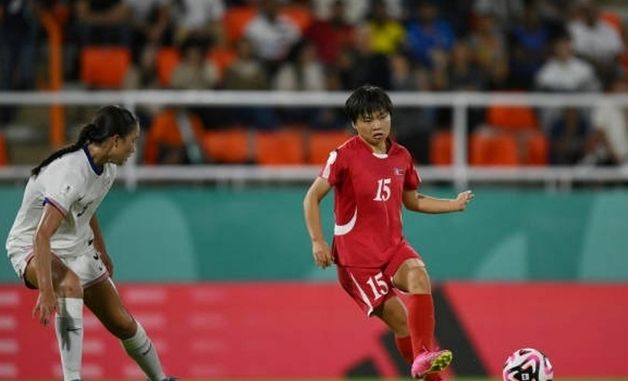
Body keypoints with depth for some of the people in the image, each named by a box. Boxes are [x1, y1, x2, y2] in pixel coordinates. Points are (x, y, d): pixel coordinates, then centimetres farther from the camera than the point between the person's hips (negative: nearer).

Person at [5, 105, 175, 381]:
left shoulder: (106, 168, -4)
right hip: (31, 248, -8)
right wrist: (46, 290, -46)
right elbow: (42, 235, -39)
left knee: (123, 324, 6)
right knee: (70, 284, -41)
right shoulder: (69, 174, -33)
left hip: (77, 248, 8)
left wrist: (101, 251, 29)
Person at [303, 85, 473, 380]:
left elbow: (412, 201, 22)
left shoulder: (401, 157, 7)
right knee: (398, 316, -12)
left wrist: (453, 205, 12)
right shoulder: (345, 156, -9)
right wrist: (317, 242, -15)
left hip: (393, 246, 4)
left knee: (418, 275, -29)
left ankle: (424, 357, -39)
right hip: (356, 253, -3)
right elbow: (312, 198, -6)